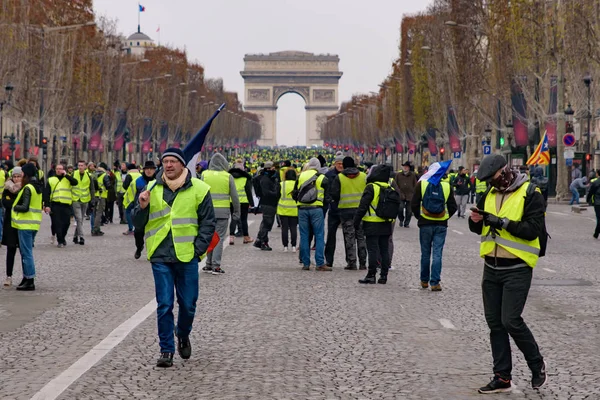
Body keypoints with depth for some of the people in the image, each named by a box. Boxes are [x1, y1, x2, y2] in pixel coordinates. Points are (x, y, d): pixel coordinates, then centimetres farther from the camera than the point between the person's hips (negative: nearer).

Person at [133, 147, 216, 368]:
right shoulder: (152, 189, 6)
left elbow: (208, 223, 4)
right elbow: (139, 224, 10)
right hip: (160, 257, 1)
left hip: (187, 256, -1)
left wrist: (198, 248, -6)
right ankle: (166, 350, 6)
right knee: (164, 305, -1)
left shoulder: (198, 189, 1)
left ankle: (183, 335, 36)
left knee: (188, 304, 8)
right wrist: (142, 207, -11)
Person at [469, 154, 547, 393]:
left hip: (516, 269, -7)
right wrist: (476, 221, -5)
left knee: (511, 320, -10)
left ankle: (537, 365, 12)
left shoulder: (530, 194, -10)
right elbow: (480, 229, 17)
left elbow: (532, 230, -18)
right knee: (495, 323, 7)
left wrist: (502, 222, -25)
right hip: (491, 267, 7)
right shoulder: (491, 194, 10)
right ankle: (502, 377, 15)